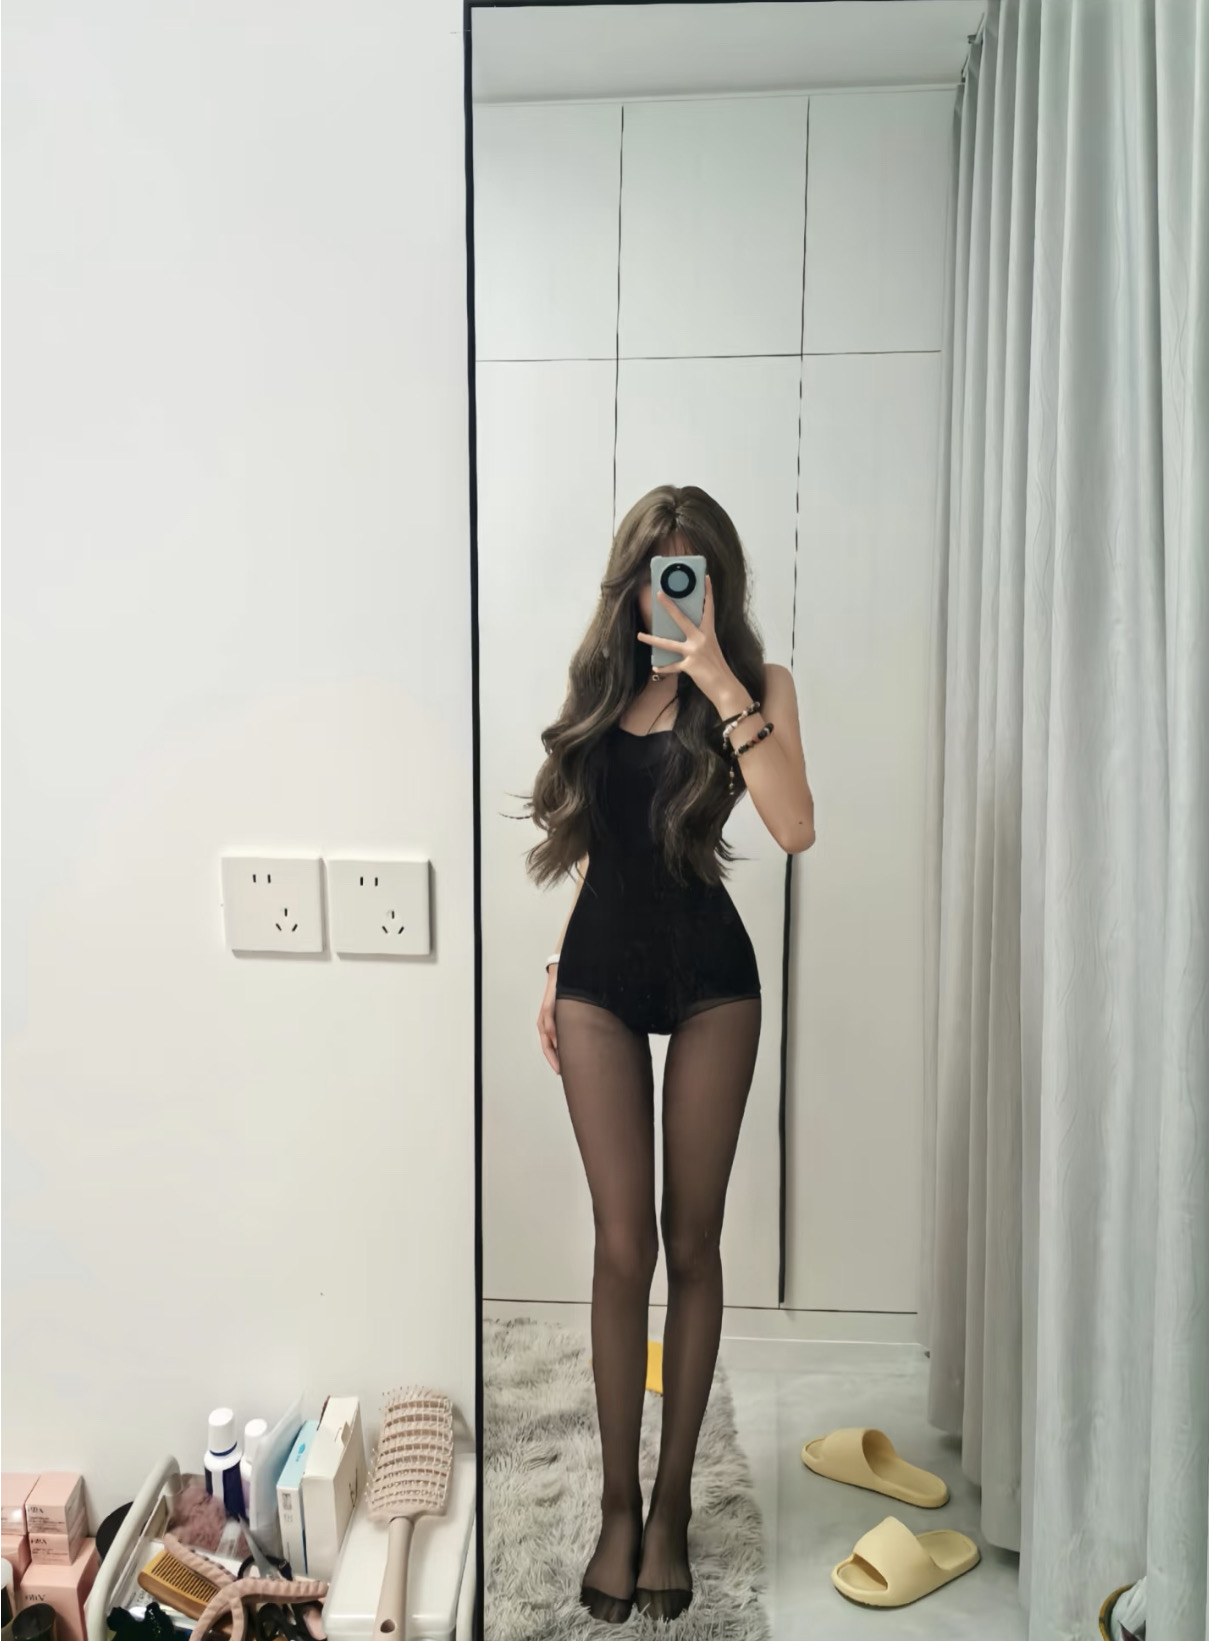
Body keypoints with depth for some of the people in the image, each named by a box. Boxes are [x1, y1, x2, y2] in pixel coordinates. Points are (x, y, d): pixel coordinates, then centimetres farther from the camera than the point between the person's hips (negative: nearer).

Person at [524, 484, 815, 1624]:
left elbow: (795, 827, -18)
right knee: (624, 1245, 3)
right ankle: (618, 1504, 20)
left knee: (691, 1243, 7)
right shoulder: (600, 685, 9)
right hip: (600, 975, 2)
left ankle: (672, 1501, 24)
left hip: (709, 977, -2)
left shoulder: (754, 685, -1)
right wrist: (556, 970, 13)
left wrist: (724, 688, -21)